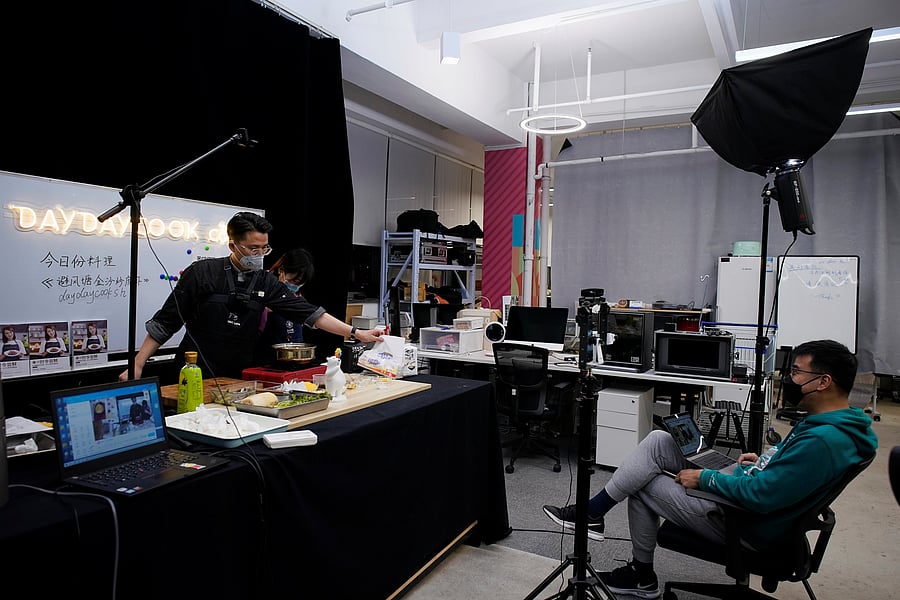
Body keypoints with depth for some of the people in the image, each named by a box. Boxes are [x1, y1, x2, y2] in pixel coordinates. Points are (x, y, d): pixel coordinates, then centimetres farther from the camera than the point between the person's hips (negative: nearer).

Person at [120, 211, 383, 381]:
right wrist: (137, 366, -6)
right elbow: (165, 323, -3)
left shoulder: (265, 282, 2)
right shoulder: (202, 273, -7)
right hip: (196, 379, -3)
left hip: (238, 379, 3)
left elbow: (308, 312, -2)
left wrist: (356, 333, -8)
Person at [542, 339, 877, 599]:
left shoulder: (822, 440, -28)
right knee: (658, 441, 0)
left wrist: (704, 479, -17)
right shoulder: (837, 421, 4)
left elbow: (760, 497, -29)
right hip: (742, 487, 10)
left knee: (643, 484, -2)